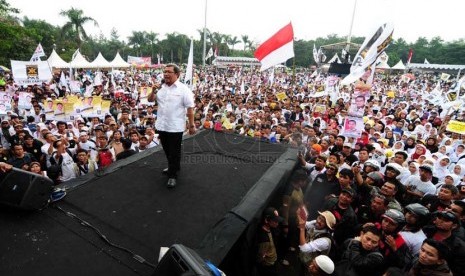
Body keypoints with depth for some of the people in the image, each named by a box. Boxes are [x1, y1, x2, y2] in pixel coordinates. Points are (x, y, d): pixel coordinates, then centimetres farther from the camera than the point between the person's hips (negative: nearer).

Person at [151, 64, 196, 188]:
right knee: (167, 150, 19)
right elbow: (150, 100, 14)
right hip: (162, 125, 6)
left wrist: (192, 125, -12)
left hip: (175, 126, -6)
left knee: (174, 152, 4)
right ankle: (174, 167, 40)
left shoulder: (183, 89, -10)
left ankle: (172, 175, 16)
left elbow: (190, 108, -11)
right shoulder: (161, 88, 7)